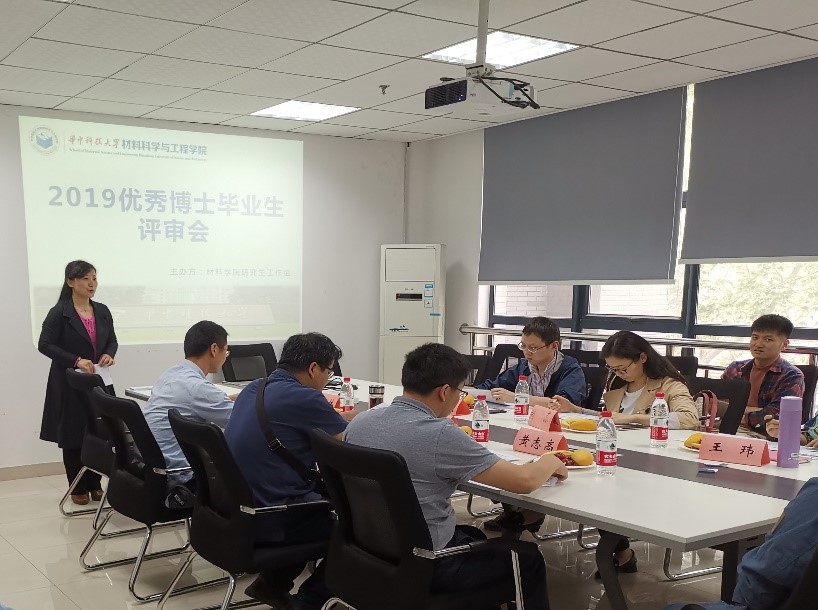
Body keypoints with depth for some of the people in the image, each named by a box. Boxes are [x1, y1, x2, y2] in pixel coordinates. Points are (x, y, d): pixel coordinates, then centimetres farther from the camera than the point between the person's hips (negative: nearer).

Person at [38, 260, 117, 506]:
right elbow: (44, 345, -11)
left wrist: (109, 354, -7)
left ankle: (95, 484, 17)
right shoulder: (59, 313, -8)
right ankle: (78, 488, 14)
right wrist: (76, 361, -21)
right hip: (70, 384, -4)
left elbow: (112, 340, 16)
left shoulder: (102, 311, 8)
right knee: (73, 436, 3)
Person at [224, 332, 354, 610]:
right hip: (268, 519, -9)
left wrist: (338, 418, 24)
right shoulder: (303, 398, -18)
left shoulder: (252, 390, 7)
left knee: (323, 498, 28)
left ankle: (272, 582, 29)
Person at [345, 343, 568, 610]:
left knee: (474, 537, 32)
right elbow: (524, 481, -20)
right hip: (425, 565, -7)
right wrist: (549, 462, 1)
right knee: (527, 560, 17)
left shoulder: (359, 422, -6)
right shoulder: (440, 435, -27)